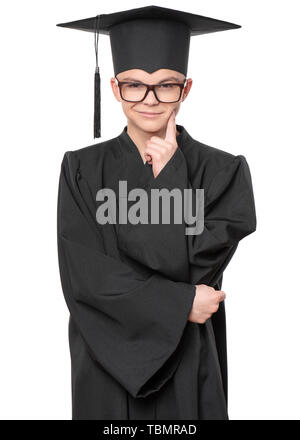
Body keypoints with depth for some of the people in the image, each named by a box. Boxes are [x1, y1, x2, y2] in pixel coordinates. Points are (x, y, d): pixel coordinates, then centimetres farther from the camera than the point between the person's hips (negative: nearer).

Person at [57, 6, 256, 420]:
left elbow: (197, 265, -16)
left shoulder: (224, 172, -5)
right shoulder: (82, 169, -2)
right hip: (107, 366, 1)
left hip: (188, 365, 0)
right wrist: (180, 304, -16)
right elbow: (82, 276, -11)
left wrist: (167, 173, -15)